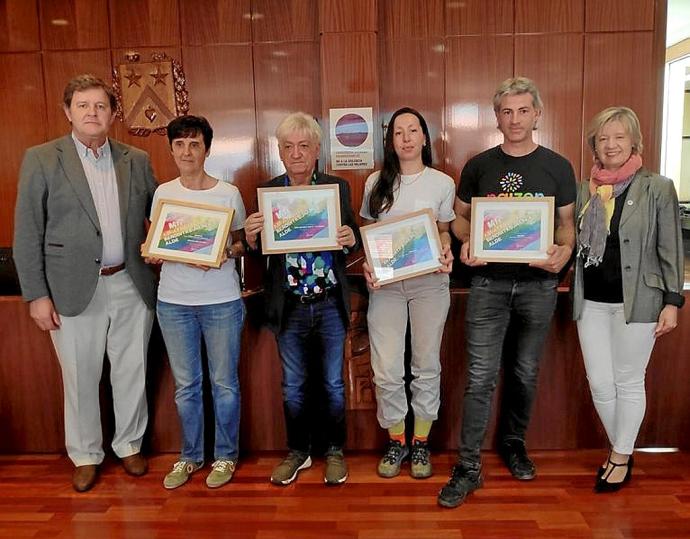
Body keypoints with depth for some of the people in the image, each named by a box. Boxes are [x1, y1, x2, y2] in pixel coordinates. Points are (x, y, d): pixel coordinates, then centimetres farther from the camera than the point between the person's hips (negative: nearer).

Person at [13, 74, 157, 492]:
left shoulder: (137, 160, 6)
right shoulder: (41, 159, -2)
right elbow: (28, 233, -3)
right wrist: (36, 295, -7)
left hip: (132, 285, 3)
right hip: (75, 289, -2)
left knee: (132, 372, 13)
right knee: (80, 378, 10)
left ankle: (130, 445, 34)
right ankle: (85, 455, 31)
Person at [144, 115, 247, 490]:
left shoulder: (228, 193, -4)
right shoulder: (163, 193, 5)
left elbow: (242, 243, 4)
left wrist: (225, 254, -16)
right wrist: (152, 253, -9)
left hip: (221, 300, -2)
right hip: (173, 302, 3)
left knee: (224, 383, 7)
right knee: (185, 384, 13)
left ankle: (225, 455, 25)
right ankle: (190, 456, 30)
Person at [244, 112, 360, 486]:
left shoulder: (338, 187, -1)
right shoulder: (267, 191, -1)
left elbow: (352, 241, 2)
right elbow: (260, 254, 0)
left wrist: (351, 238, -21)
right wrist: (250, 238, -22)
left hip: (330, 304, 0)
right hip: (289, 307, 1)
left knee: (333, 383, 13)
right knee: (292, 385, 14)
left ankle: (334, 451, 32)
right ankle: (298, 451, 34)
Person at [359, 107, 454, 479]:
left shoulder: (442, 183, 4)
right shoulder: (376, 183, 5)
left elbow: (444, 231, 12)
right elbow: (367, 232, 10)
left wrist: (446, 252, -9)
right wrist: (367, 266, -7)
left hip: (429, 282, 0)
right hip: (385, 283, 0)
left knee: (426, 366, 7)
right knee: (386, 371, 0)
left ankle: (421, 443, 24)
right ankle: (396, 441, 21)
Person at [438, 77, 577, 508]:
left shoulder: (557, 167, 4)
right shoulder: (479, 166, 4)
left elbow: (567, 222, 7)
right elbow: (461, 216, 10)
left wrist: (564, 250, -14)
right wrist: (466, 242, -11)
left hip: (538, 283, 1)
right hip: (488, 281, -1)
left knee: (525, 373, 14)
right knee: (481, 376, -3)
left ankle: (513, 443, 36)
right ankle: (469, 467, 6)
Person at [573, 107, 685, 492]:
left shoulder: (657, 188, -3)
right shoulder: (584, 190, 7)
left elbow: (671, 250, -3)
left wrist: (673, 301, -6)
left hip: (637, 300, -4)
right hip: (591, 301, 4)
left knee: (629, 382, 8)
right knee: (600, 384, 8)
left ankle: (622, 458, 25)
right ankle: (621, 452, 29)